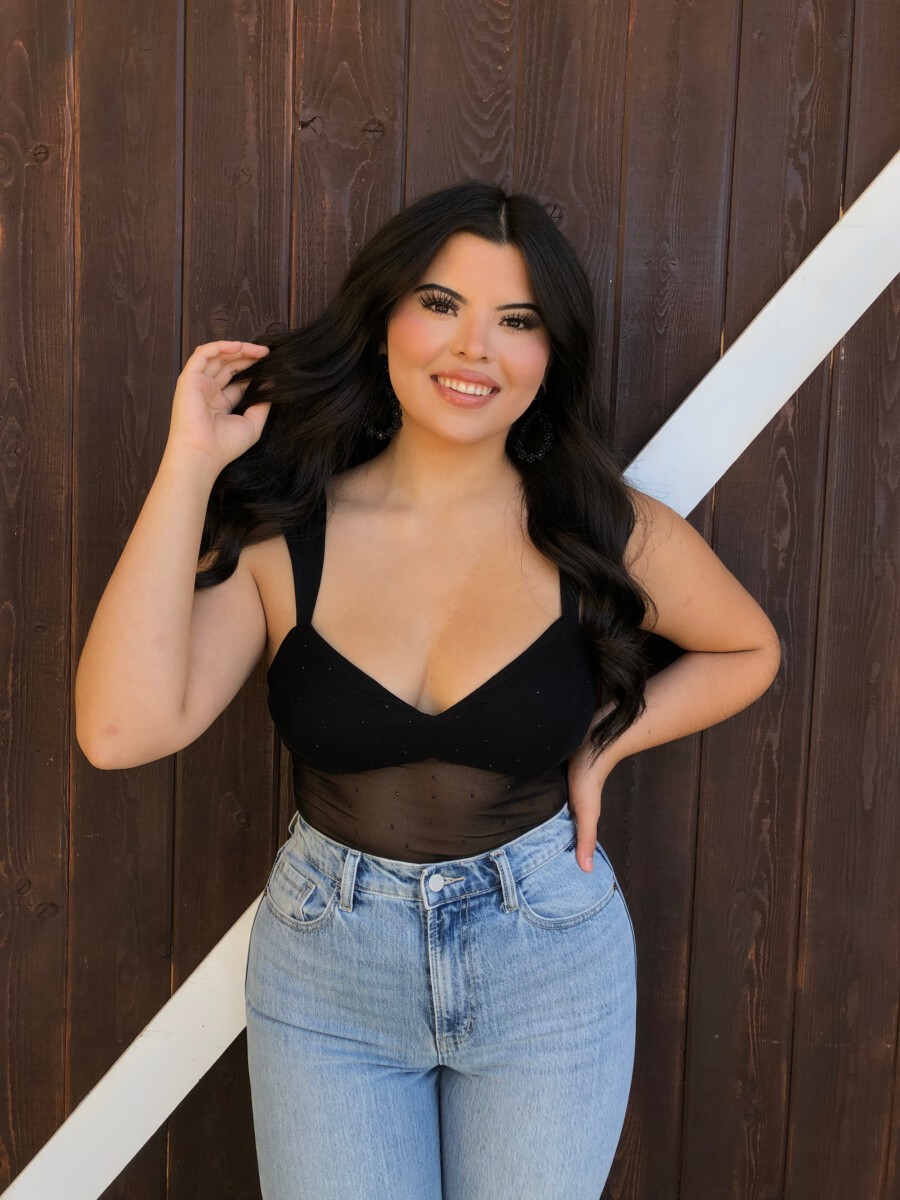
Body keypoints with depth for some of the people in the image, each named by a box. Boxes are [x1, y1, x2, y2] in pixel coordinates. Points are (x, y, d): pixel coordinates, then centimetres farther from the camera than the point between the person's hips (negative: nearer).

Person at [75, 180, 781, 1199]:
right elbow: (122, 730, -24)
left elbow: (747, 649, 9)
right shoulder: (281, 531, -11)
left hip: (550, 970, 1)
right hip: (324, 972, 0)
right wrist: (190, 464, -21)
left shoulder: (604, 533, -9)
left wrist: (605, 742, -6)